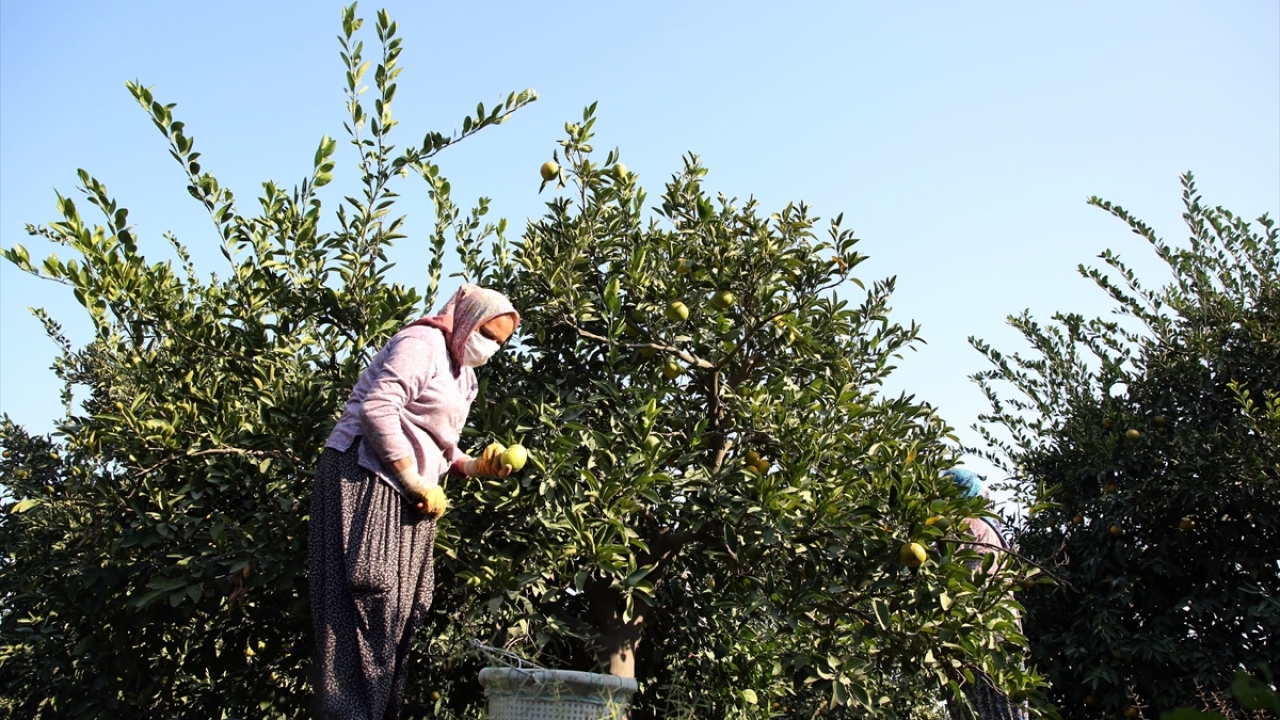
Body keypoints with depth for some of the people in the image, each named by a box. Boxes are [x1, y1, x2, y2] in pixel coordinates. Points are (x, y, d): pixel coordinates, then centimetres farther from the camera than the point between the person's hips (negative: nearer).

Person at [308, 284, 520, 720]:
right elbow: (377, 408, -20)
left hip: (408, 496, 10)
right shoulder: (422, 343, -7)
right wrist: (417, 482, -17)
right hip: (367, 477, -10)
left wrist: (474, 466, 6)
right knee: (372, 599, -15)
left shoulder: (461, 375, 23)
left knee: (403, 609, 6)